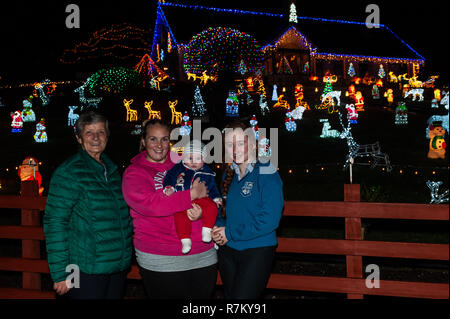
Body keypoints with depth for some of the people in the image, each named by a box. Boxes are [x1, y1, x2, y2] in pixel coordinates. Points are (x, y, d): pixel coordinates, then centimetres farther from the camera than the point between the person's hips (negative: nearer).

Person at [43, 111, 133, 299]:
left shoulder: (111, 170, 12)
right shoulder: (68, 172, -9)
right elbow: (54, 223, -12)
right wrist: (60, 274, -16)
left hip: (118, 267, 7)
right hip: (87, 270, -6)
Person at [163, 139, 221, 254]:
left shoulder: (207, 172, 14)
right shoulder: (178, 169, 11)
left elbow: (212, 187, 21)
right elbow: (169, 178, 14)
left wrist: (216, 198, 9)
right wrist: (169, 188, -4)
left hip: (201, 199, 1)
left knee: (211, 206, -29)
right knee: (180, 215, -29)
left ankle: (206, 231, -17)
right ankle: (185, 240, -23)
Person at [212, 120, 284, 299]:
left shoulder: (267, 175, -11)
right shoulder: (229, 175, 10)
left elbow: (269, 220, -19)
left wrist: (230, 233, -16)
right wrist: (218, 228, -3)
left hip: (257, 250, -7)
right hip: (227, 250, 7)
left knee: (242, 296, -13)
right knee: (230, 295, 15)